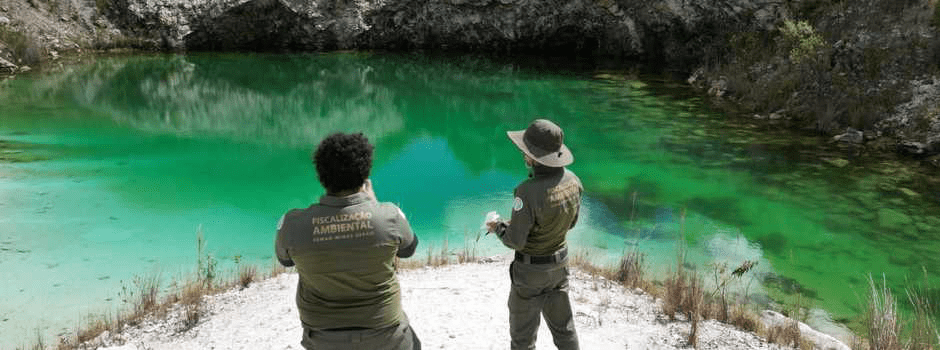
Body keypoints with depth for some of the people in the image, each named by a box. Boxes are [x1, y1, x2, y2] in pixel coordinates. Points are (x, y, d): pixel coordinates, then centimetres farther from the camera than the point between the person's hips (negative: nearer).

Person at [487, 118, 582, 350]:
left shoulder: (528, 192, -33)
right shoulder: (573, 181, -10)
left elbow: (515, 241, -24)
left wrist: (498, 227, -3)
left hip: (531, 270, -6)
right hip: (560, 262, 6)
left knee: (523, 331, 16)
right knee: (562, 324, 24)